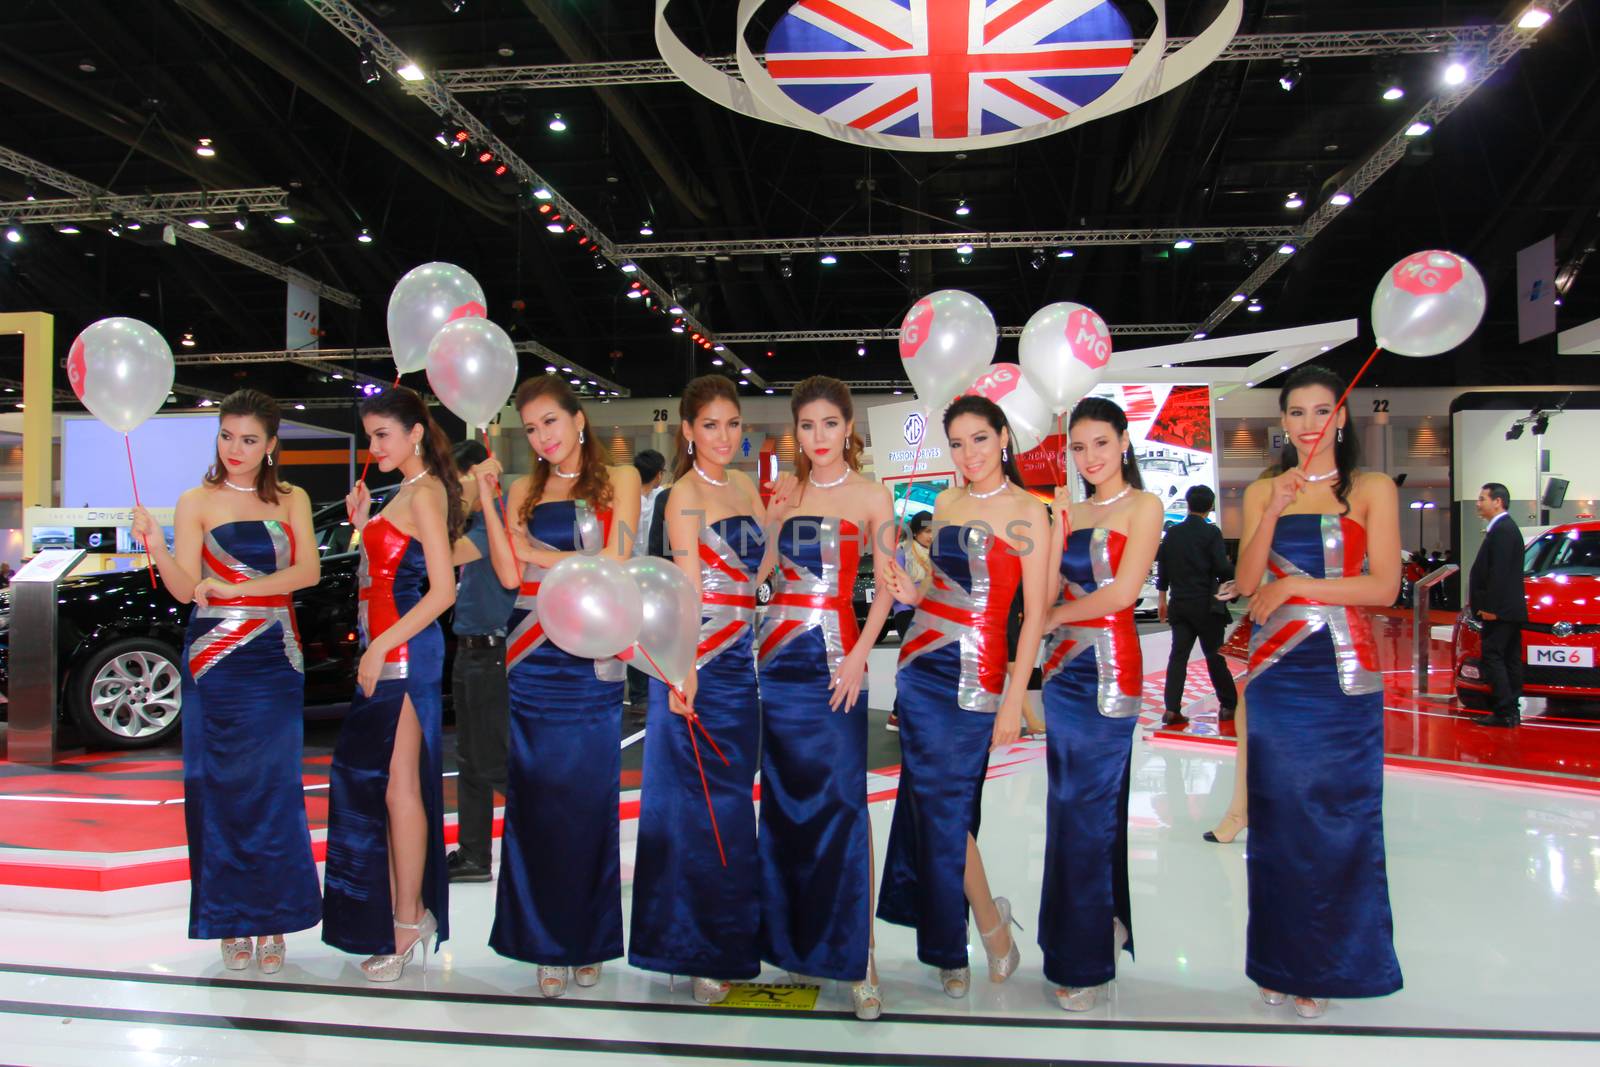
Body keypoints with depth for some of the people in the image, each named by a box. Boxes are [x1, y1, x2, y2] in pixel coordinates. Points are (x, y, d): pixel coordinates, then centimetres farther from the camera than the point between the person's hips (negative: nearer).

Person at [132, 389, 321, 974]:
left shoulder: (291, 500, 10)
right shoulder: (196, 502, 5)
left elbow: (308, 571, -3)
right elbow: (186, 590, -3)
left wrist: (237, 588, -12)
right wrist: (156, 546, -20)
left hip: (276, 661, 1)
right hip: (215, 660, -1)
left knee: (275, 788, 1)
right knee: (221, 789, 1)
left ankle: (271, 921, 9)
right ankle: (231, 921, 11)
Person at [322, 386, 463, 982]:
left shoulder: (426, 493, -11)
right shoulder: (406, 492, 18)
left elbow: (443, 590, -18)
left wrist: (380, 648, -18)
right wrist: (363, 523, 12)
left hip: (403, 652, -10)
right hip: (387, 651, 10)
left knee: (397, 785, -4)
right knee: (371, 782, 12)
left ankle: (408, 919, 5)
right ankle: (407, 912, 21)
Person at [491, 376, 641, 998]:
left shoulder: (619, 481, 6)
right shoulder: (524, 492, 14)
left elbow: (614, 564, -6)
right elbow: (510, 574, 2)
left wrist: (538, 553, -2)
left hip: (594, 658, -2)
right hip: (534, 659, 3)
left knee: (592, 799, 0)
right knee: (537, 798, 2)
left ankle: (588, 942, 14)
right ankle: (546, 943, 13)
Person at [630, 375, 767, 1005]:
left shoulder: (745, 487, 14)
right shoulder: (685, 494, -7)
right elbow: (687, 587, -14)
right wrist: (684, 670, -19)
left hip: (742, 661, 7)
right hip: (698, 663, -7)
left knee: (734, 802, 12)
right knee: (703, 806, -1)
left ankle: (732, 938, 24)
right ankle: (702, 952, 11)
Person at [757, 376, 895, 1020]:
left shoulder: (871, 496, 1)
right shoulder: (784, 490, 11)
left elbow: (886, 588, -2)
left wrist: (859, 656, -12)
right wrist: (773, 520, -6)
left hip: (834, 656, -4)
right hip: (776, 651, 4)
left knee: (840, 801, -7)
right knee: (783, 797, 9)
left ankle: (855, 956, 0)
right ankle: (791, 936, 22)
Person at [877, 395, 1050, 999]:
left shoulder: (1026, 513, -7)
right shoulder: (946, 505, 11)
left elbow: (1035, 613, -9)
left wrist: (1014, 699, -13)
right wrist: (912, 596, -1)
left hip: (974, 676, -6)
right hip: (919, 664, 6)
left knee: (946, 808, -3)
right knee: (926, 803, 9)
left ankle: (991, 927, 19)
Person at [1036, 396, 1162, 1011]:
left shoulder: (1143, 506, -3)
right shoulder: (1069, 510, 14)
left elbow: (1124, 590, -13)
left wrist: (1058, 616, -4)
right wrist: (1055, 519, -1)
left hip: (1109, 666, -7)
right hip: (1064, 666, 7)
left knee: (1088, 809, -3)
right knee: (1069, 804, 11)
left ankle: (1086, 962, 9)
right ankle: (1103, 926, 27)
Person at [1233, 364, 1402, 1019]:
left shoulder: (1373, 490, 4)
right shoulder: (1262, 493, 10)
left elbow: (1384, 585, -5)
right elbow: (1246, 583, 0)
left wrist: (1295, 587, -11)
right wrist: (1273, 515, -12)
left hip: (1343, 671, -2)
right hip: (1275, 670, 2)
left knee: (1339, 817, 1)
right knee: (1278, 815, 5)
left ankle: (1328, 965, 14)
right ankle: (1283, 960, 17)